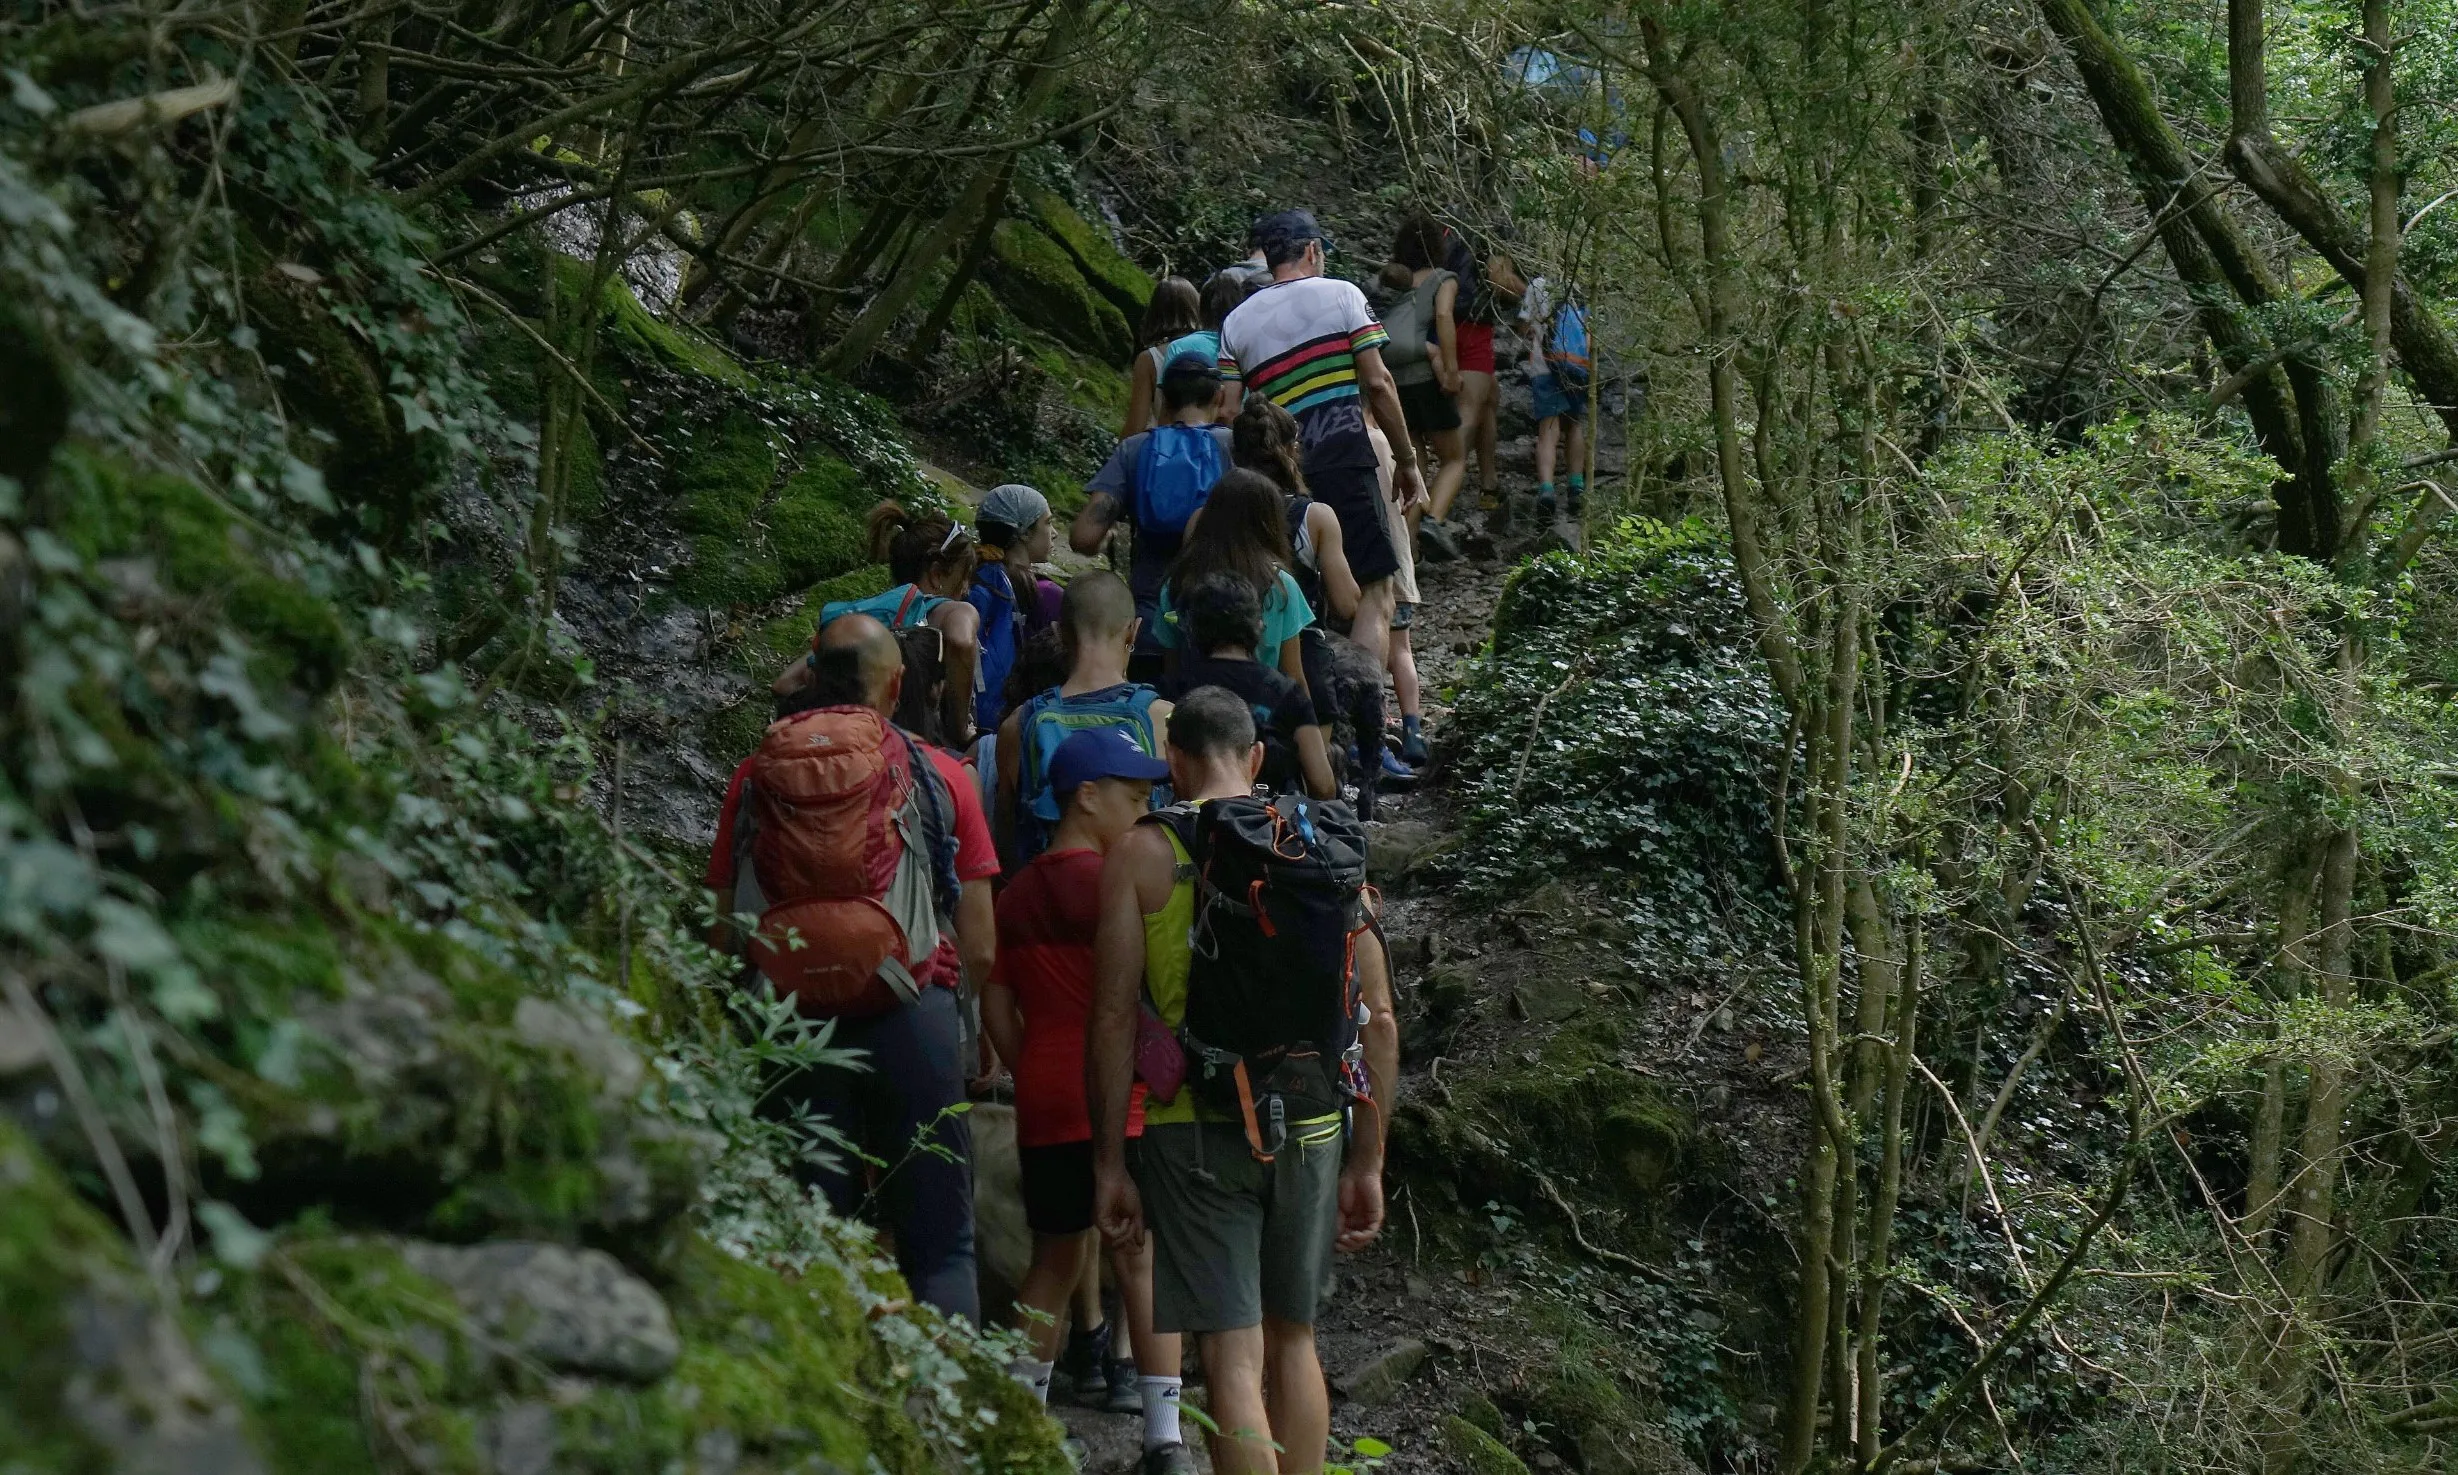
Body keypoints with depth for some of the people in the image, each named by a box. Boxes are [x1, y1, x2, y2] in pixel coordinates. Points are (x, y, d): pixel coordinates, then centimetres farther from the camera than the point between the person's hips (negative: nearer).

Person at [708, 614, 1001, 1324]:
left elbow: (726, 932, 6)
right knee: (938, 1248, 4)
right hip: (915, 1019, -1)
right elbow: (980, 950, 2)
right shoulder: (939, 775, 3)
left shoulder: (756, 777, 7)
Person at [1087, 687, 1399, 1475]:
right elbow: (1377, 1018, 5)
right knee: (1293, 1340, 20)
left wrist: (1109, 1161, -1)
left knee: (1234, 1359, -3)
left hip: (1199, 1133, -3)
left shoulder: (1143, 854, -2)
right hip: (1312, 1131, 3)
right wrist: (1366, 1164, 11)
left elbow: (1115, 1017, -7)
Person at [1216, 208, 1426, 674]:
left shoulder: (1236, 322, 14)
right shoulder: (1340, 295, 4)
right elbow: (1377, 383, -3)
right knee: (1374, 594, -4)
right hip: (1345, 460, -4)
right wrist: (1408, 460, 3)